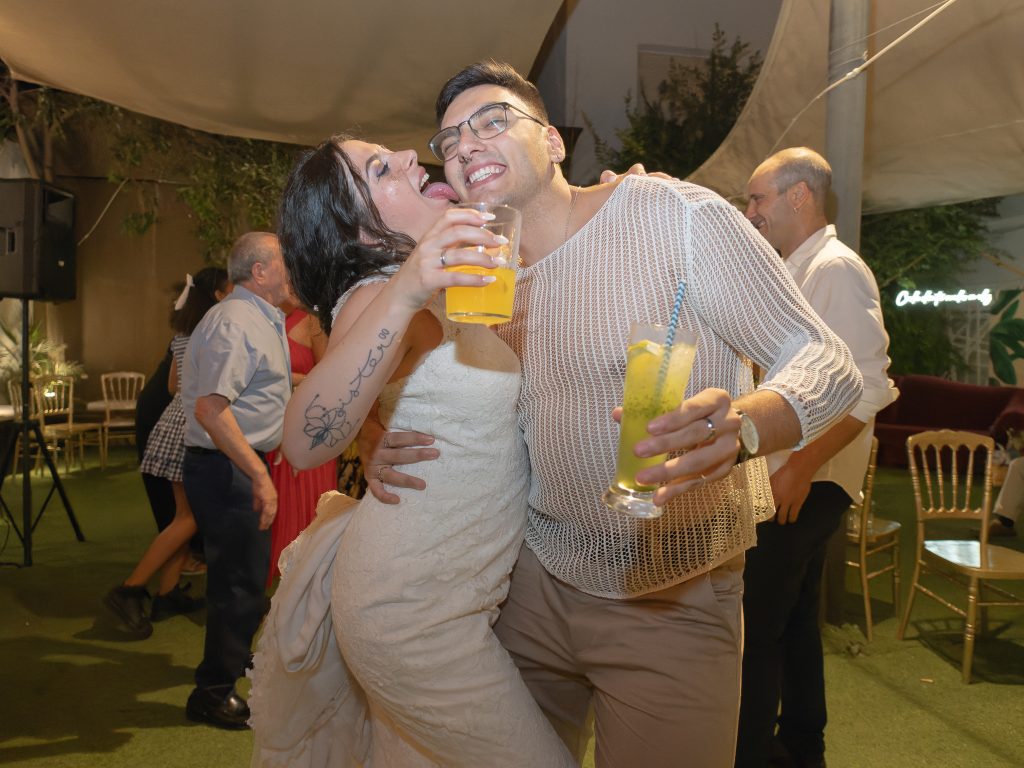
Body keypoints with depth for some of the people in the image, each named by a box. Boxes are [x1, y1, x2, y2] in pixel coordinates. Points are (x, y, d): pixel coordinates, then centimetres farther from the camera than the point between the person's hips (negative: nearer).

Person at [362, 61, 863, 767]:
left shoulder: (675, 214, -15)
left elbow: (830, 365, -15)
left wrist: (739, 426, -38)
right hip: (536, 582, 5)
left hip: (673, 602, -5)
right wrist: (389, 443, -6)